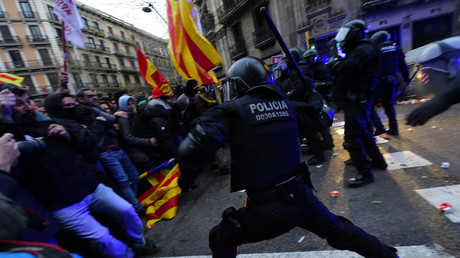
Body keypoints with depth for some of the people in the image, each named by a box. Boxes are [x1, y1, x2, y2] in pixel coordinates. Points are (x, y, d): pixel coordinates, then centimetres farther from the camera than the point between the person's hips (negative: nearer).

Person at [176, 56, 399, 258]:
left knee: (221, 238, 21)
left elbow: (191, 150, -23)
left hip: (267, 209, -4)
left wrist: (186, 177, -4)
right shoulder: (284, 103, 3)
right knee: (338, 231, 32)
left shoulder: (232, 110, -13)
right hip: (301, 197, 5)